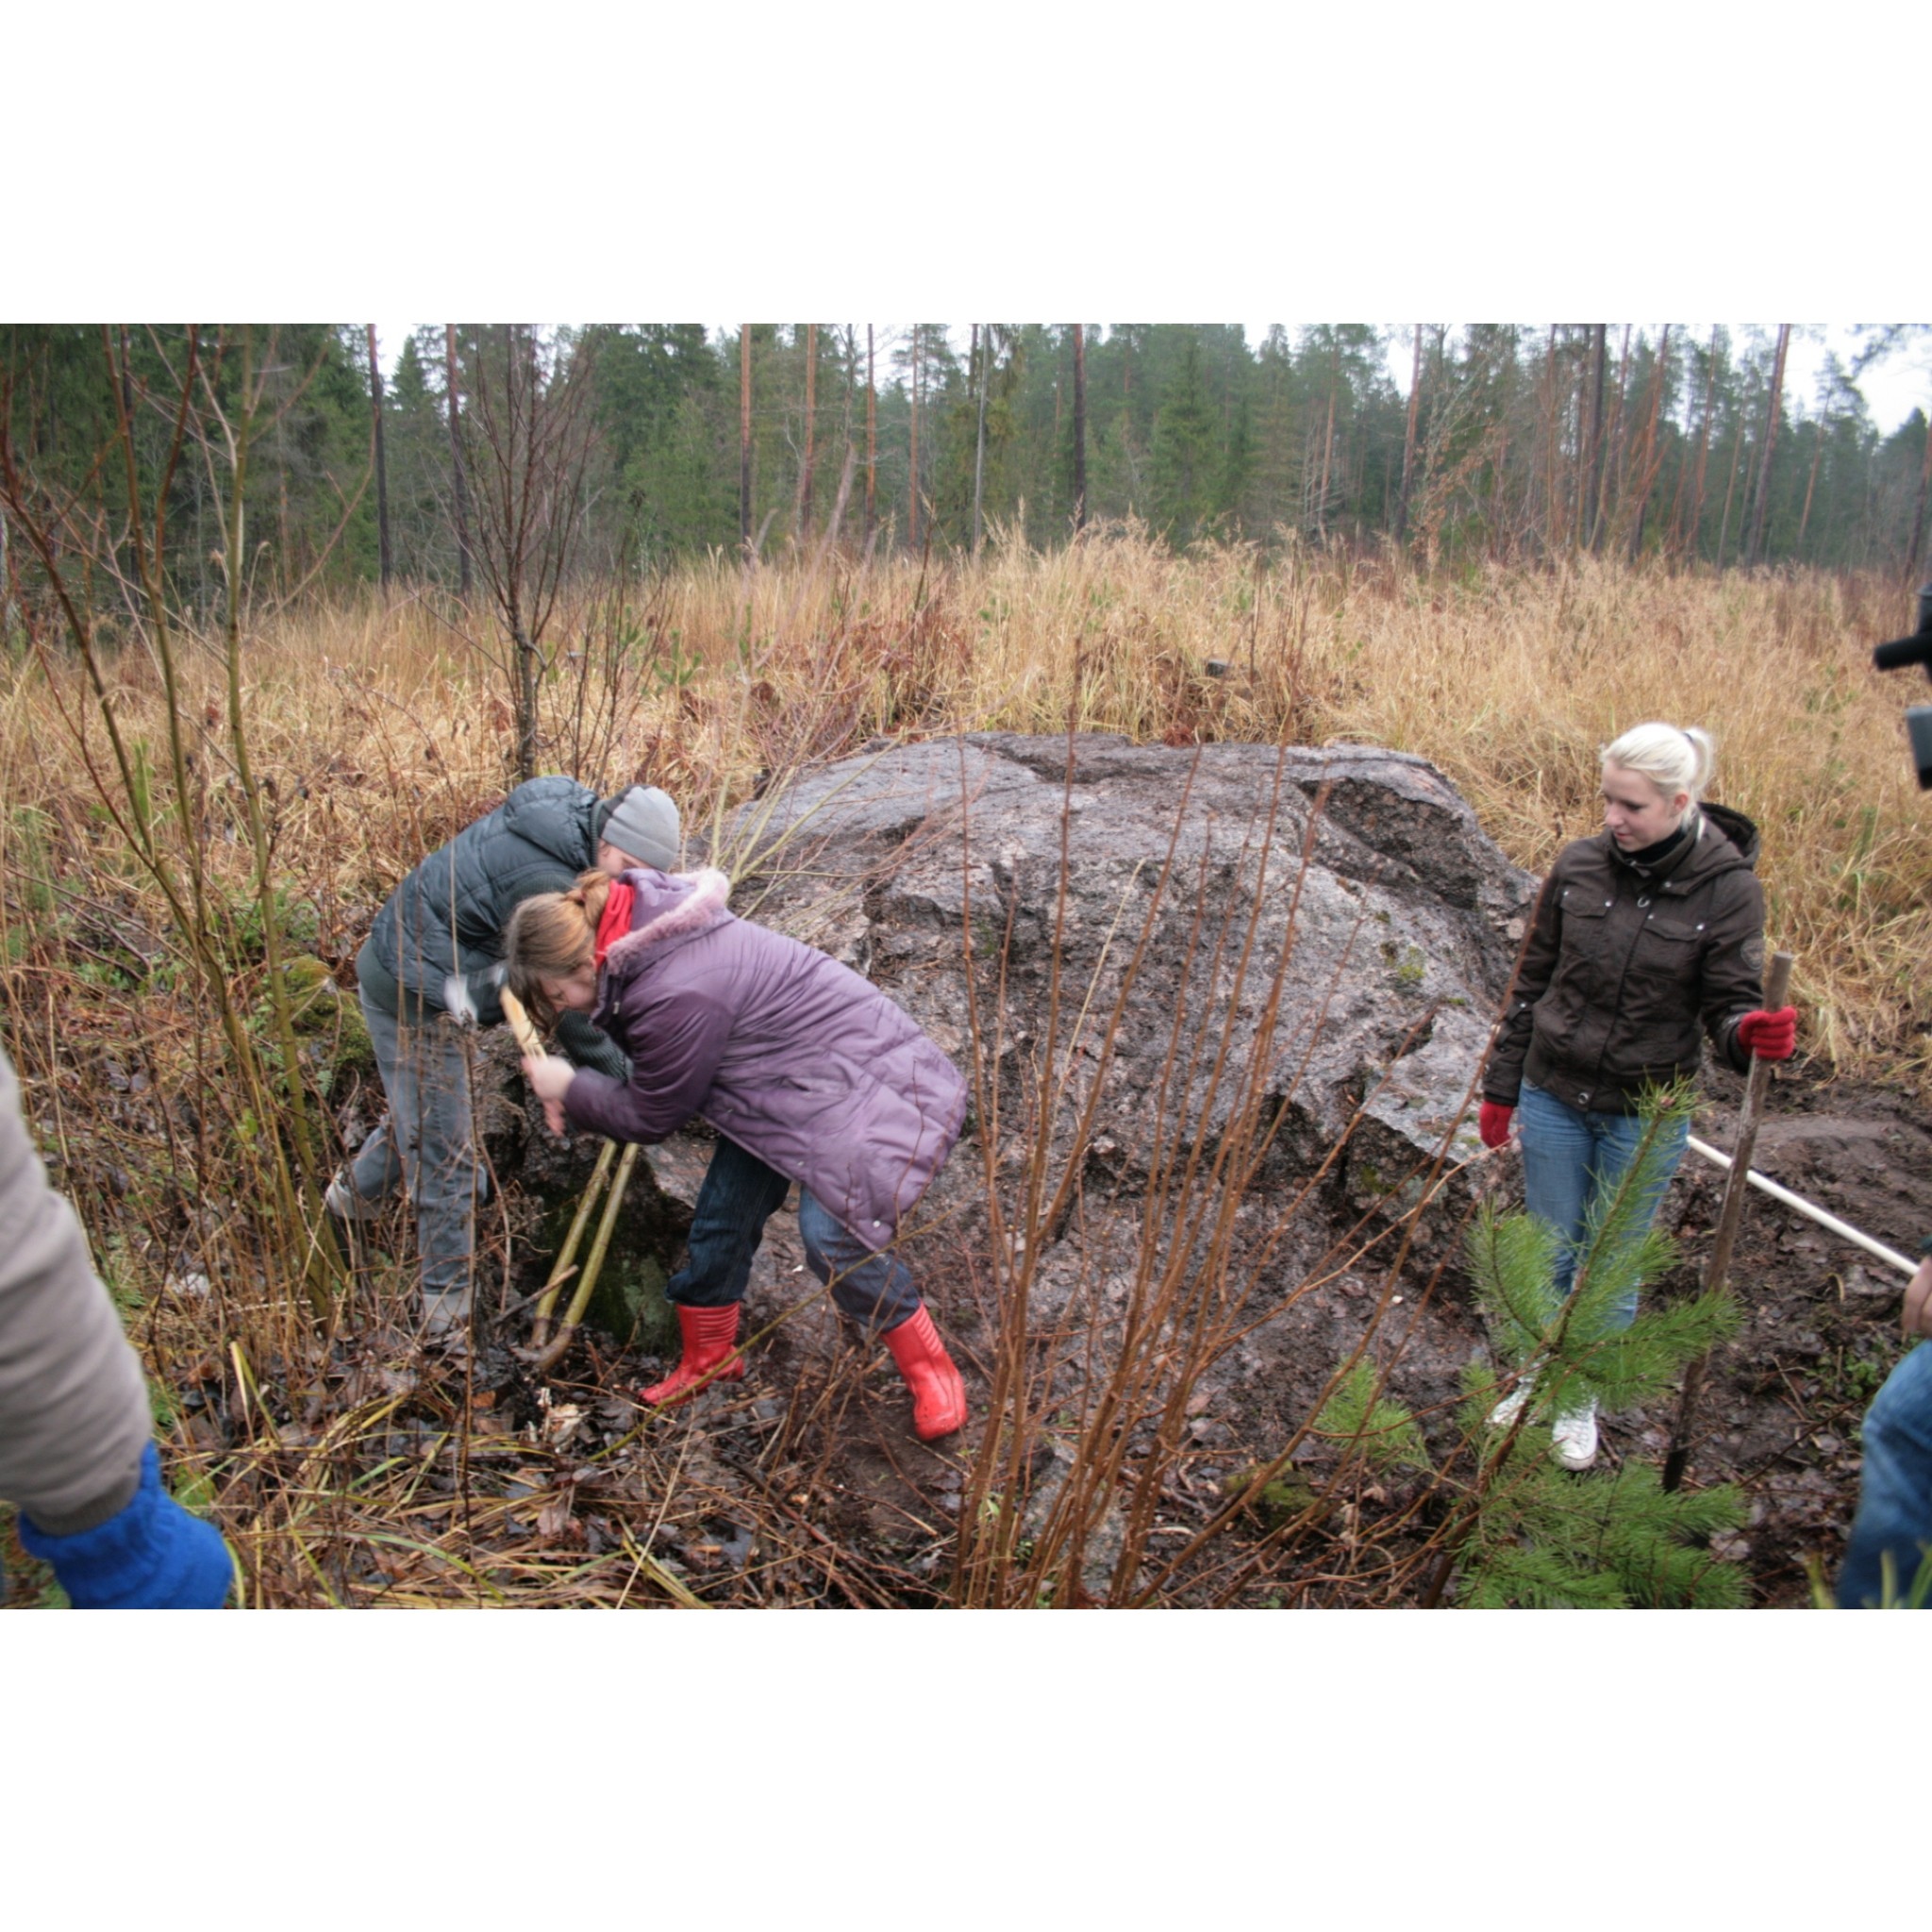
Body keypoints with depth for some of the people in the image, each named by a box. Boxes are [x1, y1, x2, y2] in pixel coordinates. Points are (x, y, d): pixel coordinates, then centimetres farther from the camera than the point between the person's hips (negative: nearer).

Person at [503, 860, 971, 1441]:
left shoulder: (676, 995, -33)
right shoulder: (638, 928, -3)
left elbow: (651, 1116, -15)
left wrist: (568, 1088, -1)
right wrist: (573, 1087, 5)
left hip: (857, 1078, -10)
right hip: (781, 1078, 10)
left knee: (832, 1232, -24)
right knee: (722, 1213, 10)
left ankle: (930, 1367, -2)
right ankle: (708, 1354, 33)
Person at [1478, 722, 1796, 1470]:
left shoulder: (1729, 889, -14)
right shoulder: (1579, 866, -6)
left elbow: (1729, 1006, -10)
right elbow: (1533, 981, 3)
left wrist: (1752, 1034, -35)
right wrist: (1501, 1085, 8)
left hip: (1645, 1114, -2)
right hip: (1553, 1098, 2)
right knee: (1549, 1254, 16)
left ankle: (1584, 1401, 36)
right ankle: (1536, 1378, 39)